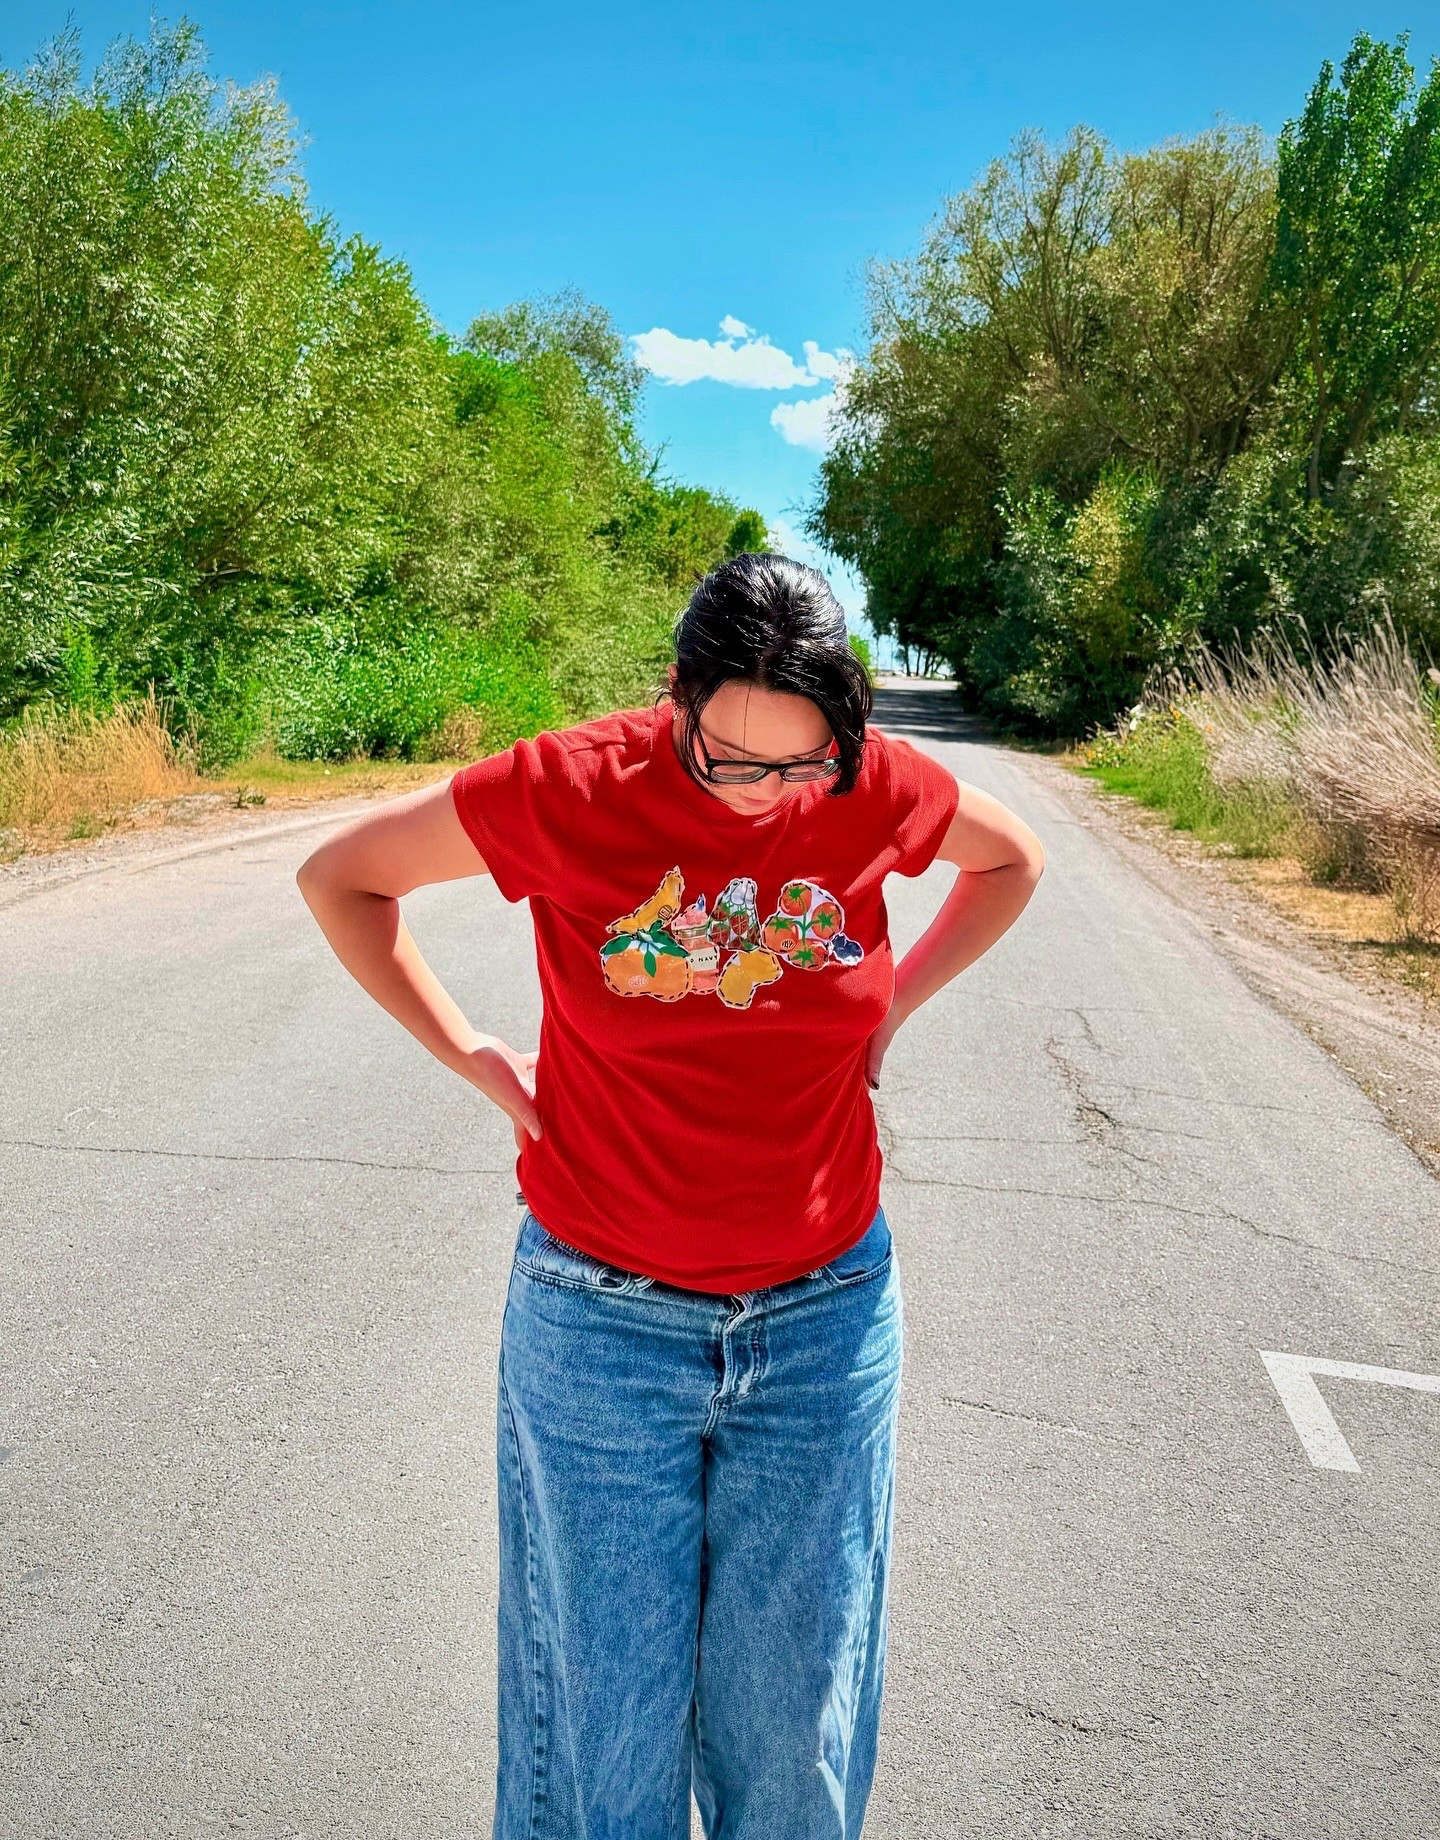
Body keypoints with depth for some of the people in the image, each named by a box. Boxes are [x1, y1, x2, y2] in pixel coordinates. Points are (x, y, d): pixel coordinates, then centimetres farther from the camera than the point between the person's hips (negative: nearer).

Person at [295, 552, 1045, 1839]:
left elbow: (1015, 861, 15)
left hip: (823, 1319, 2)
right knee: (611, 1698, 16)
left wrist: (889, 1009, 4)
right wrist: (470, 1055, -4)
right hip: (603, 1321, -1)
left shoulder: (880, 786, -8)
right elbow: (339, 875, 0)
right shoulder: (572, 787, -14)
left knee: (794, 1708, 18)